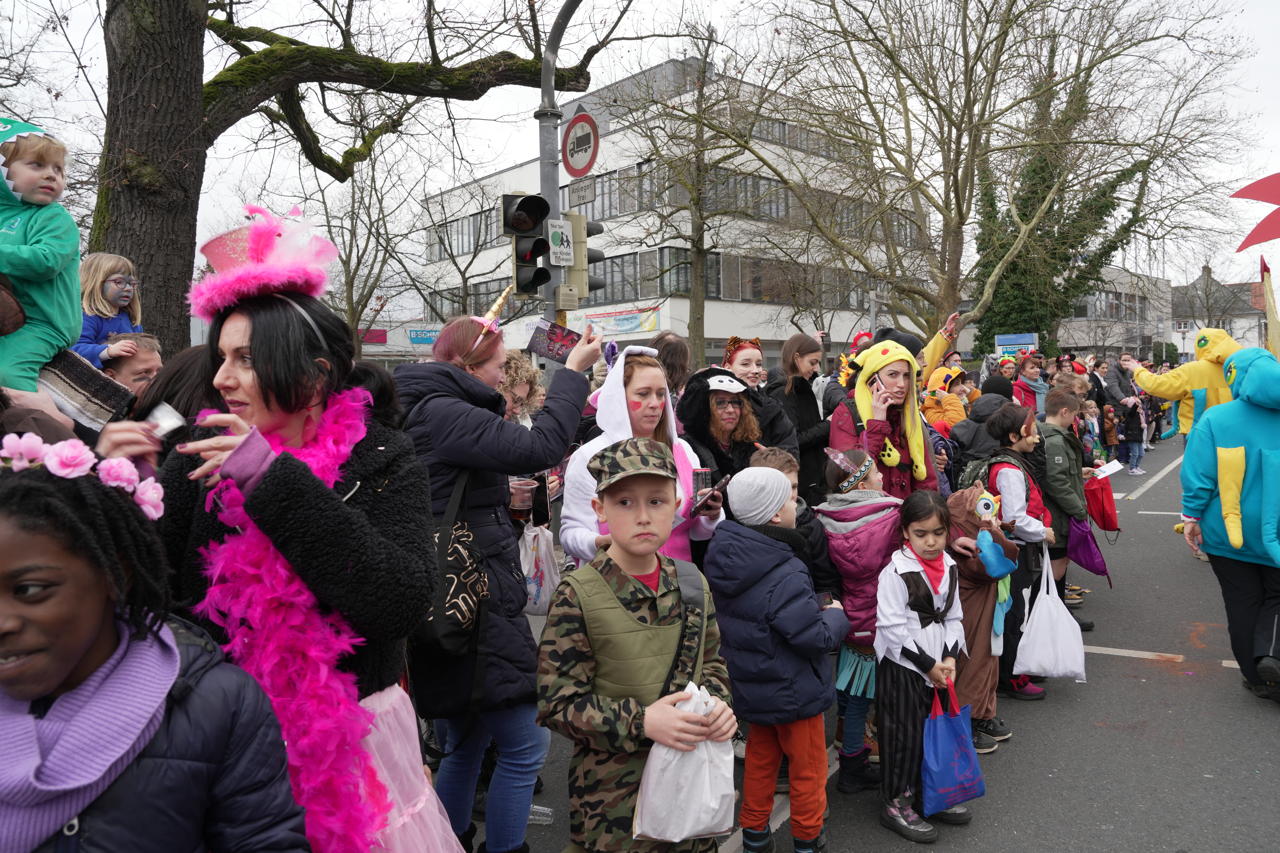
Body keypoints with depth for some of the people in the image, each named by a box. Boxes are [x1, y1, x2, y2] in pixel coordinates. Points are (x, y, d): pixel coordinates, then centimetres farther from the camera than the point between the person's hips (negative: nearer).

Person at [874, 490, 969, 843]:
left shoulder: (948, 567, 2)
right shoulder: (896, 572, -19)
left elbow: (952, 617, 9)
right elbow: (893, 628, -21)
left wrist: (949, 657, -5)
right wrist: (927, 664, -17)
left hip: (937, 667, 7)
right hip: (902, 668, -7)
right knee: (904, 735, 3)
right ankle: (896, 804, 19)